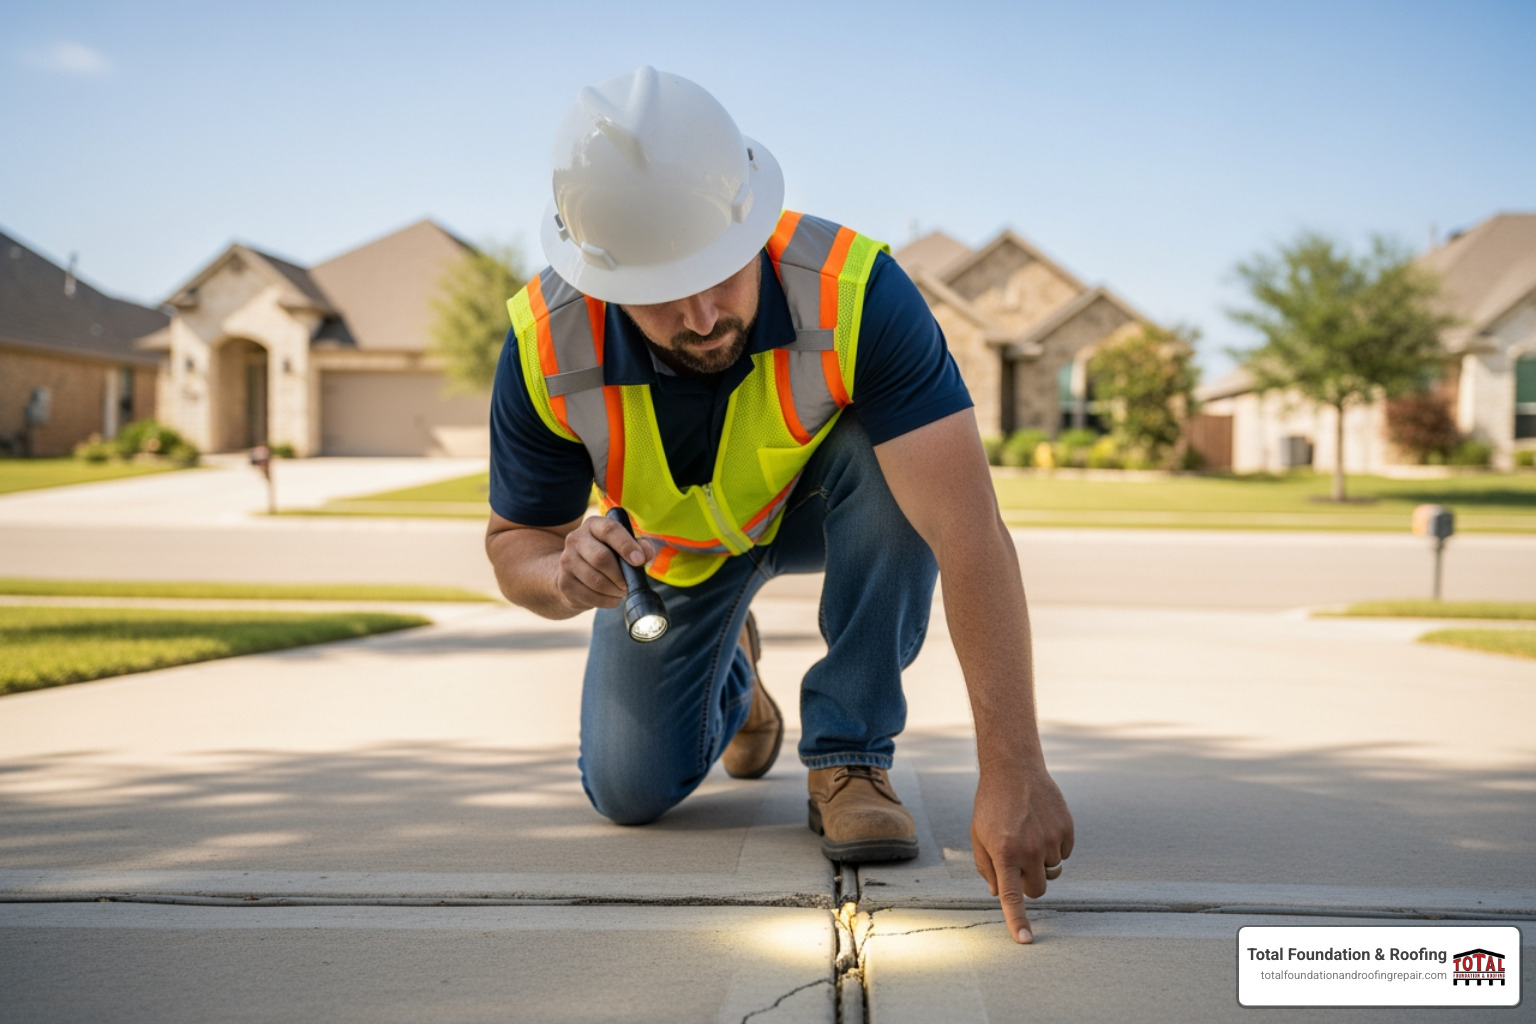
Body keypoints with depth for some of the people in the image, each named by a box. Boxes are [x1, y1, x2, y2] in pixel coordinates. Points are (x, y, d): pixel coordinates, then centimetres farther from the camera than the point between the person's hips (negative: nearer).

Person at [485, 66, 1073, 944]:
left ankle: (849, 758, -18)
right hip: (676, 549, 2)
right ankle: (732, 672, 34)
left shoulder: (855, 291, -40)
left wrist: (1014, 771, -54)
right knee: (632, 791, -1)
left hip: (822, 508, -2)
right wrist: (567, 574, -43)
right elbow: (516, 542, -17)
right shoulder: (547, 348, -32)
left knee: (891, 461, -36)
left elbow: (971, 535, -47)